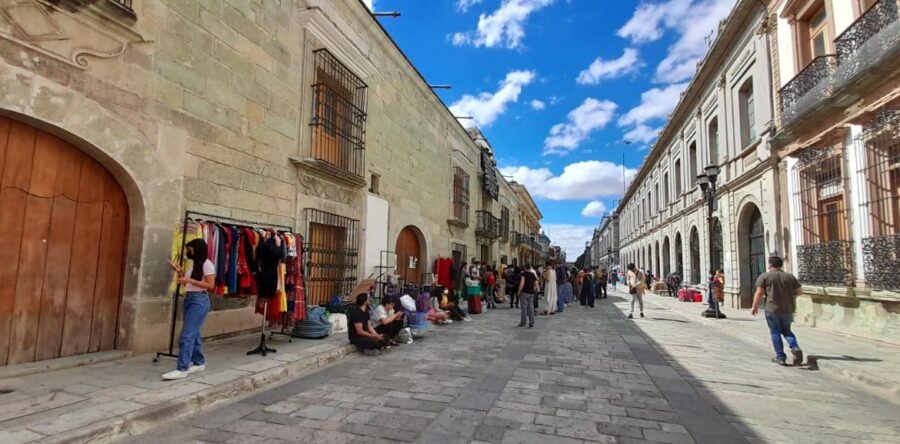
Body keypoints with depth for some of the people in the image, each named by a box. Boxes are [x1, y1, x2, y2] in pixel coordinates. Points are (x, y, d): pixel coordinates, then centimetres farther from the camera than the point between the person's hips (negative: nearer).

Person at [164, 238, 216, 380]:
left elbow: (211, 285, -18)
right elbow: (187, 284, 18)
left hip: (199, 300, -9)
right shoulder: (193, 263, 14)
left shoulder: (207, 264, -11)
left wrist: (190, 280, -21)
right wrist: (180, 272, 4)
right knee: (193, 333, 11)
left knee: (186, 335, -11)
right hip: (188, 299, 9)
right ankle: (199, 363, 21)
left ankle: (182, 369, -9)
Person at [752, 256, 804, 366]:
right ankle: (795, 347, -4)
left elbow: (759, 293, -10)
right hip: (788, 309, 4)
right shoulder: (790, 276, 6)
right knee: (786, 330, 19)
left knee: (775, 332, 6)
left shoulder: (764, 276, -5)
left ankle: (780, 357, 5)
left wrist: (755, 306, -2)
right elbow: (799, 290, 8)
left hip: (772, 309, -4)